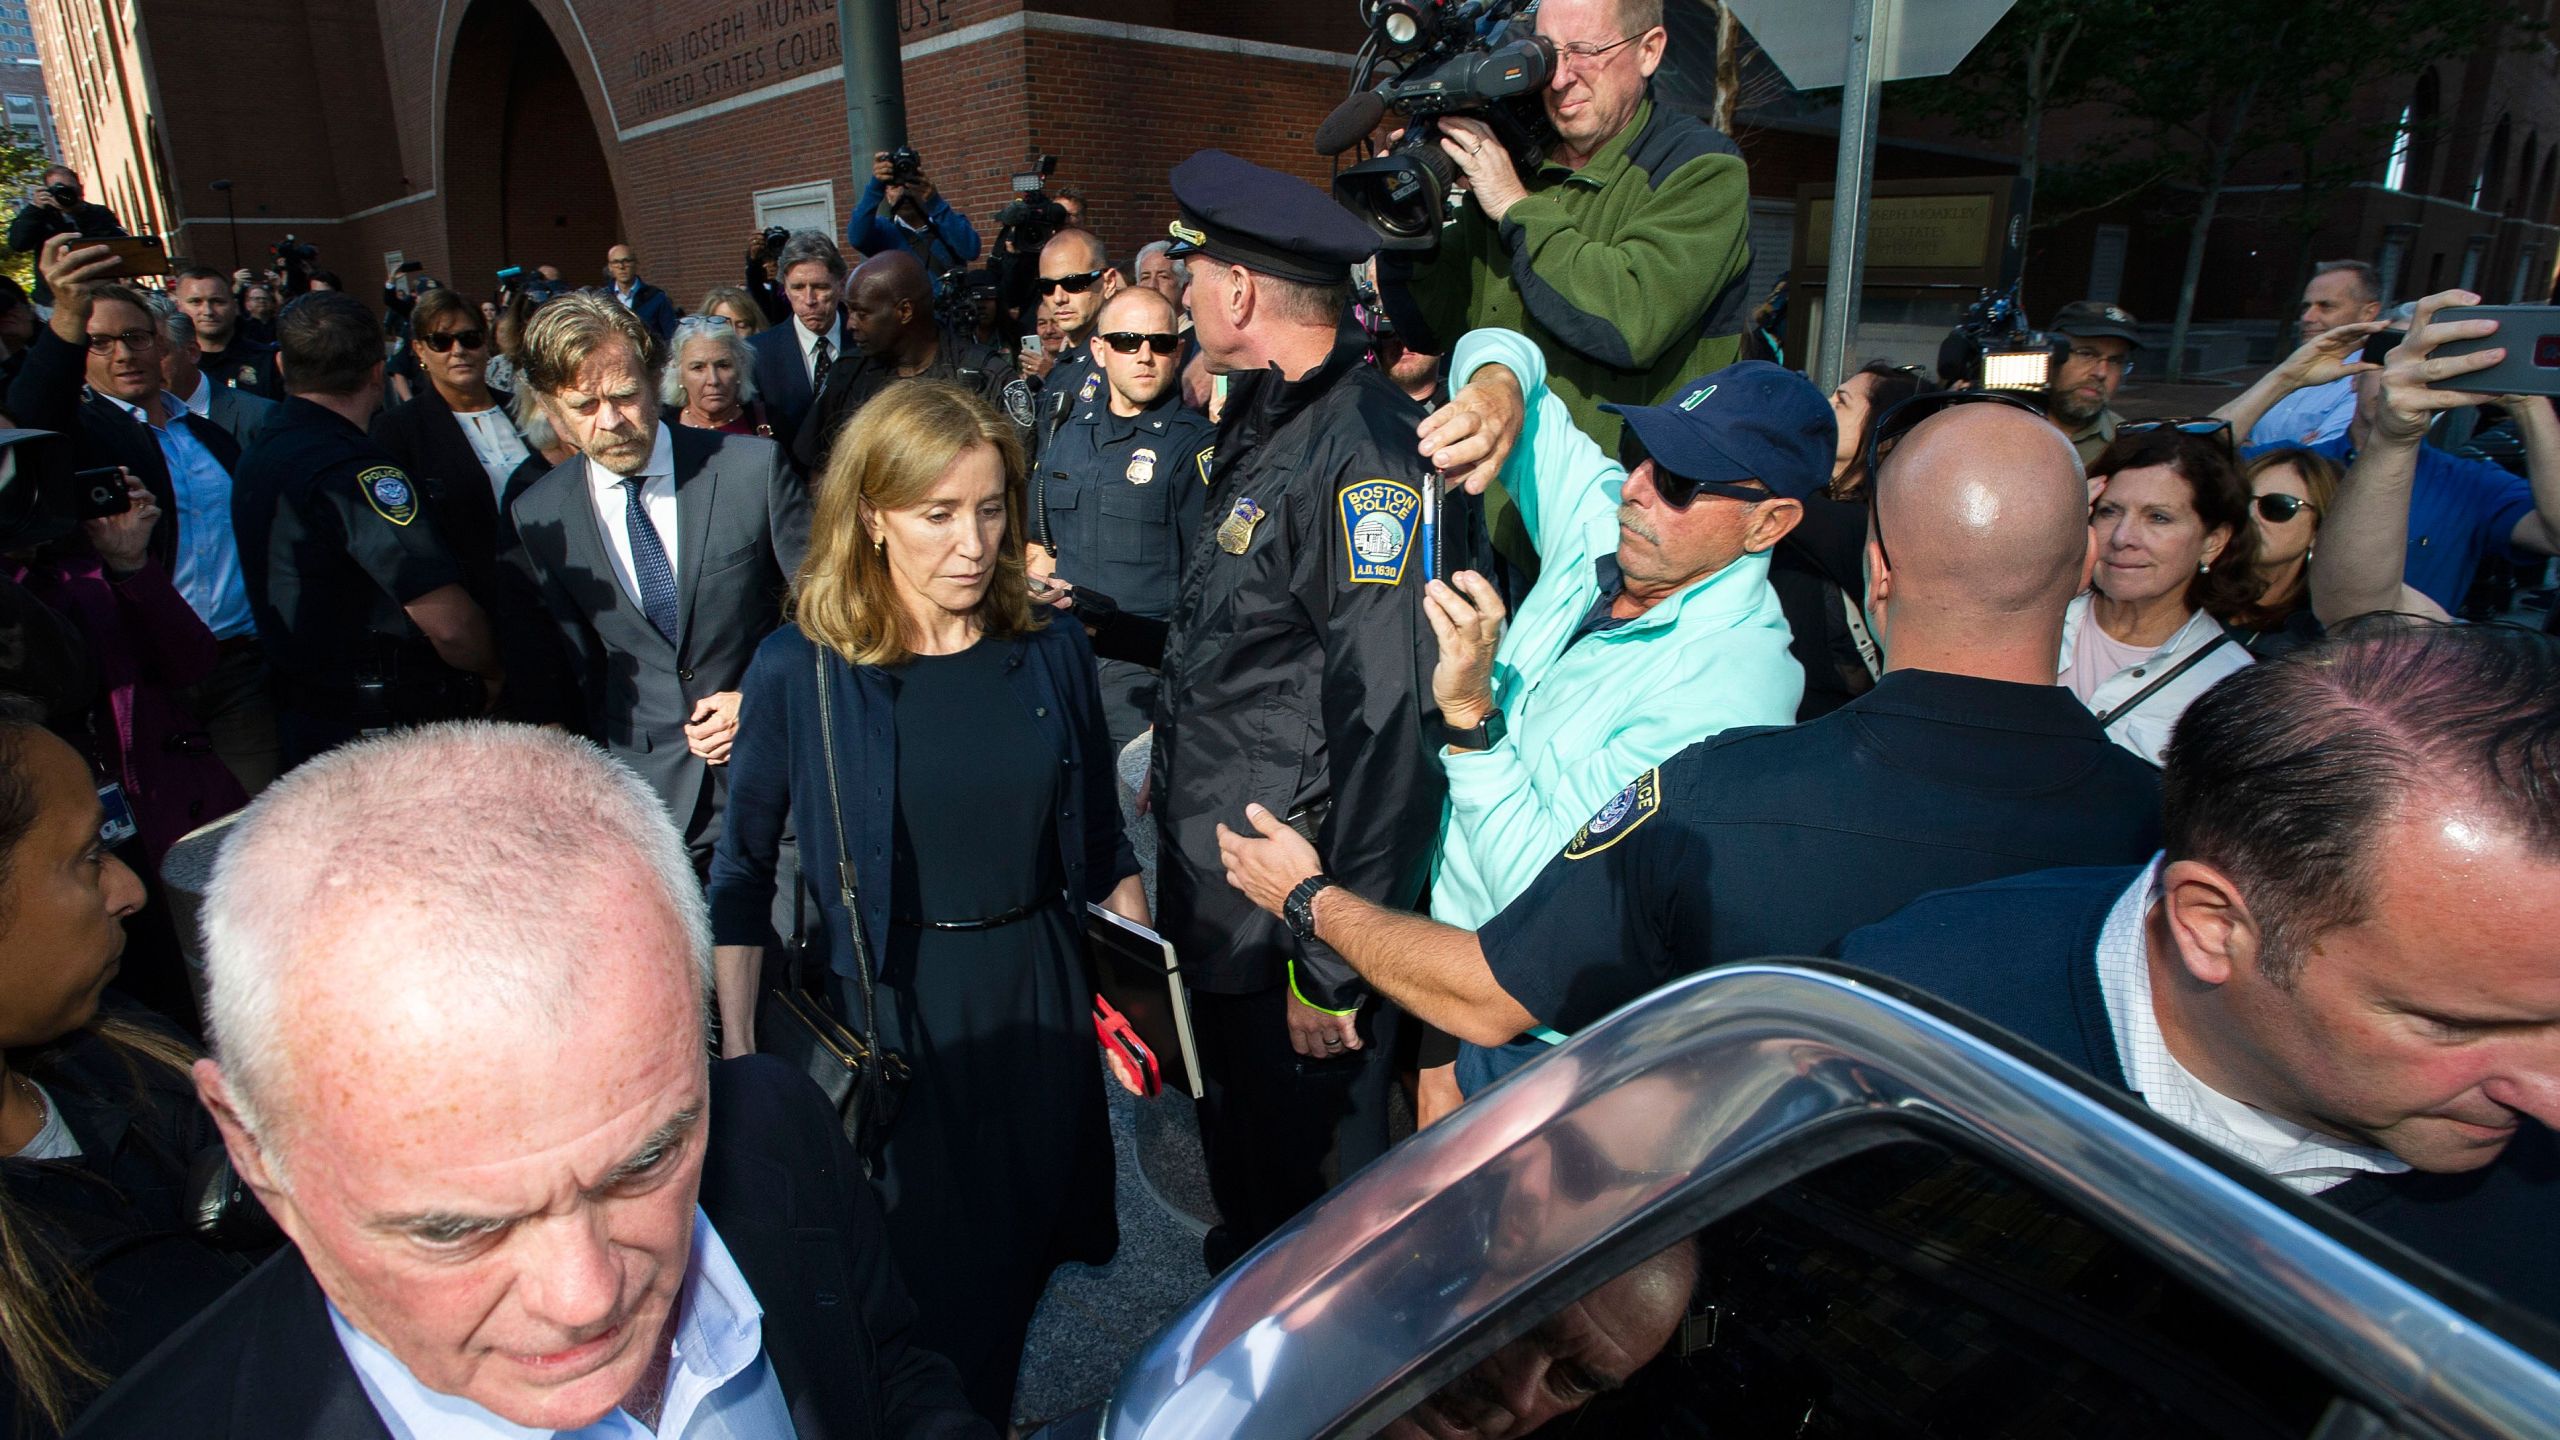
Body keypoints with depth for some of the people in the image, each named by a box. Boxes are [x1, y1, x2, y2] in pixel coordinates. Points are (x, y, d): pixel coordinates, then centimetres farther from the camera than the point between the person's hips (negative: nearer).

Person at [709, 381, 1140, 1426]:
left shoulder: (1050, 656, -4)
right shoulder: (801, 672, -12)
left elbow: (1102, 849, 5)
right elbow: (742, 875, -3)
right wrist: (736, 1061, -3)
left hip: (1042, 998, 4)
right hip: (894, 1016, -3)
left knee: (1027, 1257, 21)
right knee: (930, 1288, 10)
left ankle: (990, 1412, 49)